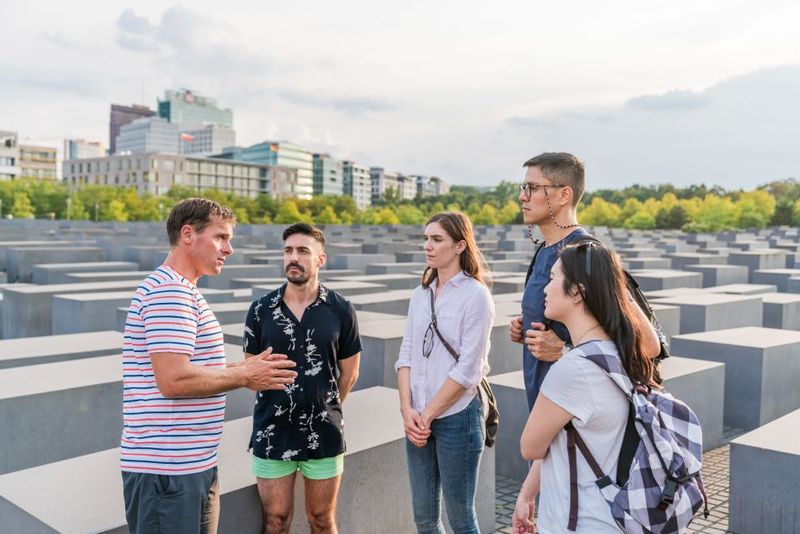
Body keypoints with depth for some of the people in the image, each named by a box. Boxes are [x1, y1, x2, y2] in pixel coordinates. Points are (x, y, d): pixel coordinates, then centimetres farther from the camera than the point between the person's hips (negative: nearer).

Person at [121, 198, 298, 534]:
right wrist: (243, 376, -14)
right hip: (167, 468, -10)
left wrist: (245, 367, 8)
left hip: (194, 464, 10)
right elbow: (174, 380, -26)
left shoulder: (184, 291, 16)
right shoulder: (169, 291, -17)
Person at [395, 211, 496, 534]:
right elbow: (406, 354, 6)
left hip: (456, 416, -5)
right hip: (418, 419, 6)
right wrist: (407, 410, -7)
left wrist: (428, 415, -11)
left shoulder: (475, 294, -10)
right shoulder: (420, 294, 8)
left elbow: (468, 369, -14)